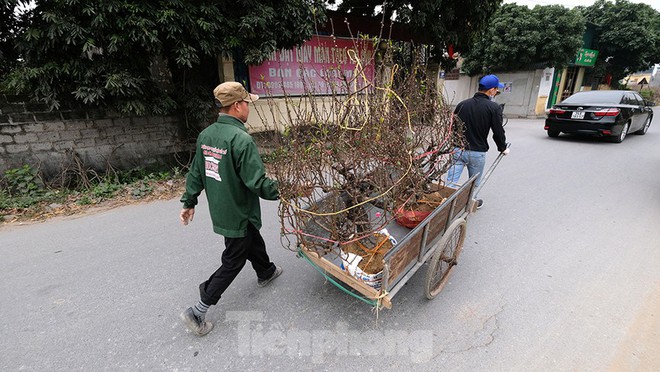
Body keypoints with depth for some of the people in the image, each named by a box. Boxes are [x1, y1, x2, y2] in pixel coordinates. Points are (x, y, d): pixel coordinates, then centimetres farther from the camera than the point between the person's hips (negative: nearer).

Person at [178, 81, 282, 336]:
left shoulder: (206, 135, 1)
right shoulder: (241, 139, -25)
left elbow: (196, 173, 9)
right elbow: (257, 182, -27)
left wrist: (189, 202, 18)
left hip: (219, 210, 8)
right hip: (238, 213, -8)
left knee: (253, 241, 29)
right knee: (232, 262, 10)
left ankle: (266, 272, 54)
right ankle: (197, 312, 19)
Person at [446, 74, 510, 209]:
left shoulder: (462, 104, 4)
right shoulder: (494, 108, -7)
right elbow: (498, 131, -4)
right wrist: (503, 148, 13)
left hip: (457, 149, 2)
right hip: (477, 152, -2)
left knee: (451, 183, 2)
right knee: (474, 184, 19)